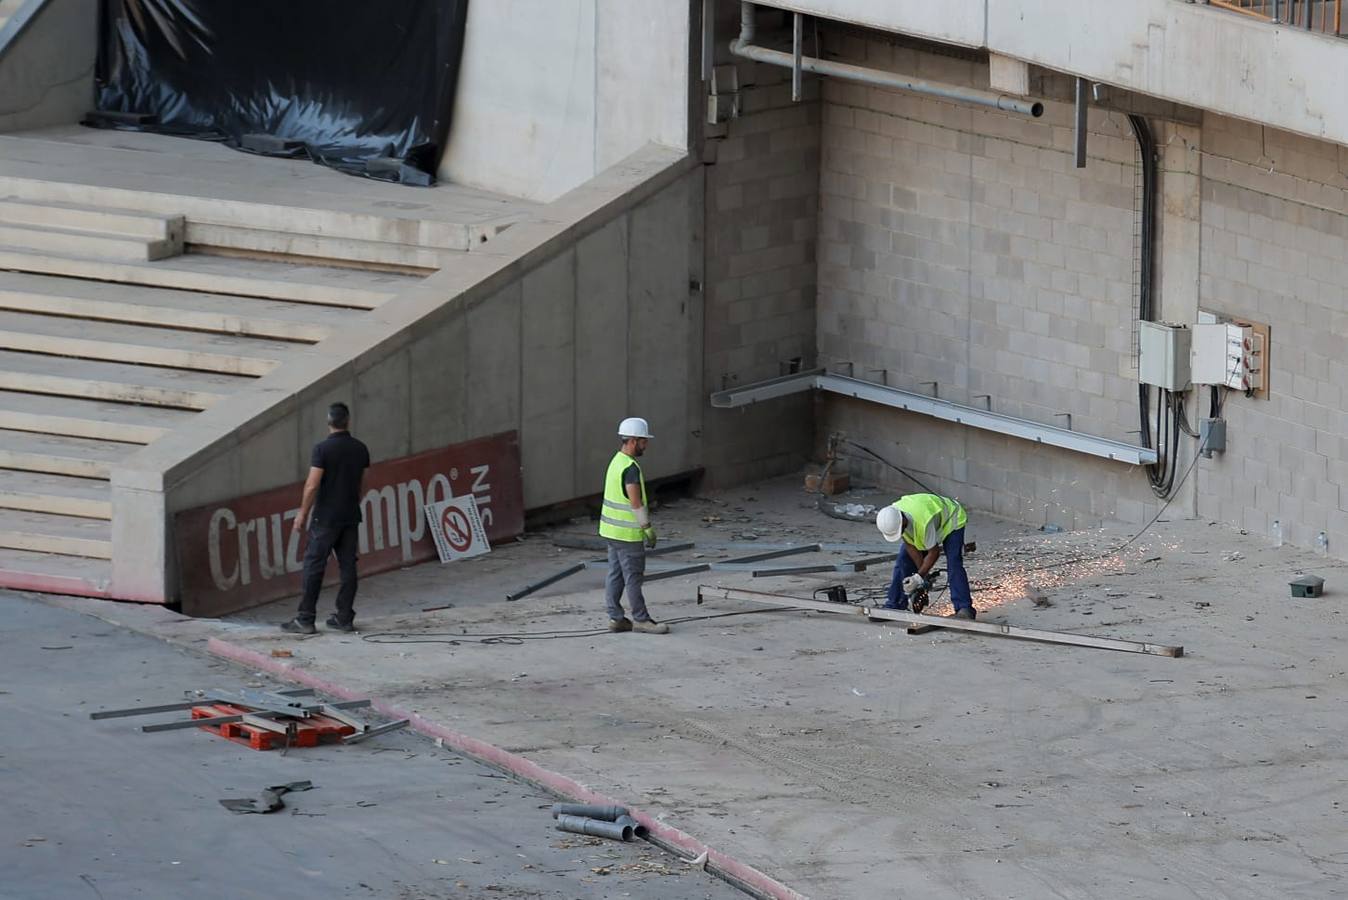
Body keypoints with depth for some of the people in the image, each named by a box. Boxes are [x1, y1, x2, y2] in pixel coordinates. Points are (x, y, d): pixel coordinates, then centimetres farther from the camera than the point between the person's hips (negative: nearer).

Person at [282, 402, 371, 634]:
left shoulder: (322, 448, -13)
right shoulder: (360, 449, 4)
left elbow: (312, 486, -16)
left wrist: (302, 514, -8)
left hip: (326, 517, -5)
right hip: (351, 515, 5)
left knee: (314, 565, -2)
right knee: (348, 565, 9)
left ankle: (305, 619, -3)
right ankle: (345, 618, 11)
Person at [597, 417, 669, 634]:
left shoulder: (616, 461, 11)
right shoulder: (630, 468, -20)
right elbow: (636, 503, -22)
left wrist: (645, 527, 21)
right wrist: (648, 529, -15)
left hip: (612, 529, 10)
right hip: (627, 534, -10)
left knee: (616, 575, 11)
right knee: (633, 577, -2)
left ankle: (615, 618, 14)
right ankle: (641, 619, 4)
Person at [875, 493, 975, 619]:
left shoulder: (924, 523, -45)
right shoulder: (891, 518, -27)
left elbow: (933, 553, -30)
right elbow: (911, 547, -16)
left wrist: (919, 577, -26)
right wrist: (922, 574, -15)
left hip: (951, 521, -6)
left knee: (953, 566, -23)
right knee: (903, 563, -4)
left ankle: (964, 609, -29)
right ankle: (893, 606, 5)